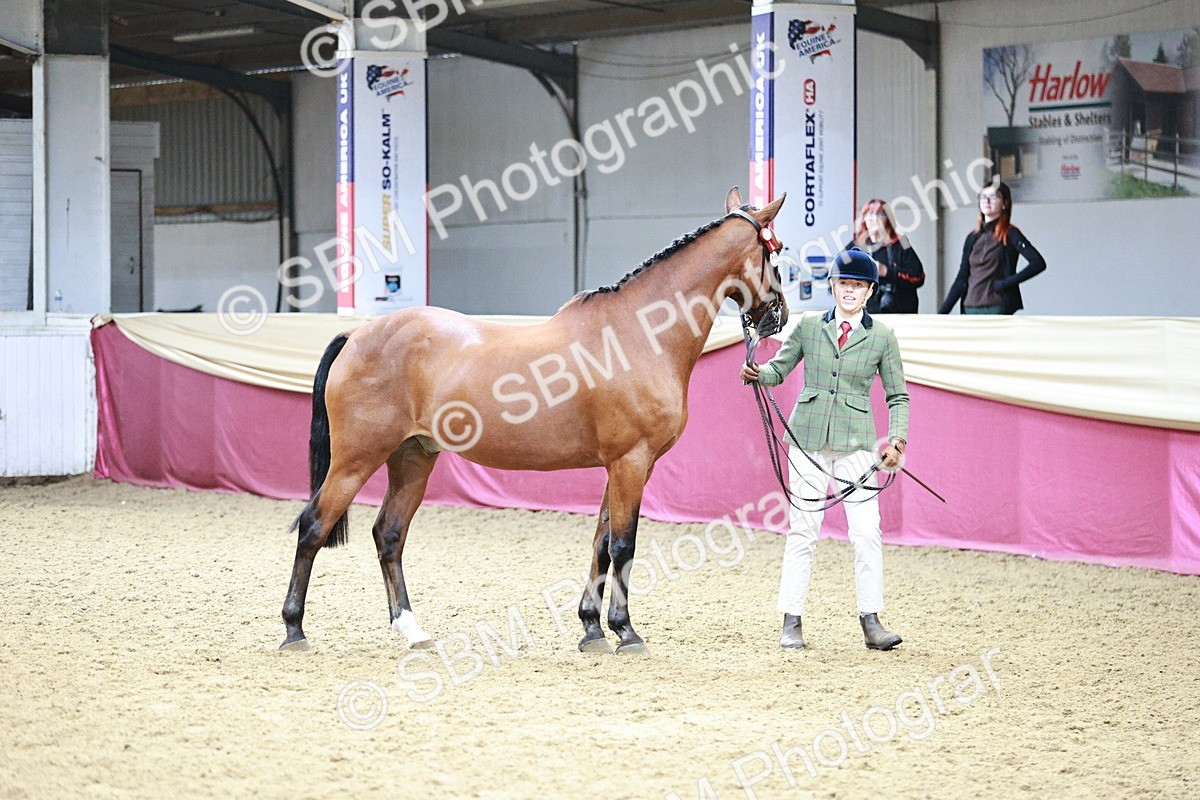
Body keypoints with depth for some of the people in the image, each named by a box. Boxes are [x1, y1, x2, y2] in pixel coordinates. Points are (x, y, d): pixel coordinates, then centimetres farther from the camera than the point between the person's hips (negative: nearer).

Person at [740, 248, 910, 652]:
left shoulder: (882, 337, 4)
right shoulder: (808, 326, 5)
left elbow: (898, 396, 7)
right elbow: (779, 368, 12)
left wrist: (896, 440, -7)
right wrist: (757, 373, -10)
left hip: (856, 442, 0)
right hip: (808, 437, 0)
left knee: (867, 531, -6)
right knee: (803, 530, 2)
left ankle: (871, 620, 3)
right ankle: (792, 621, 8)